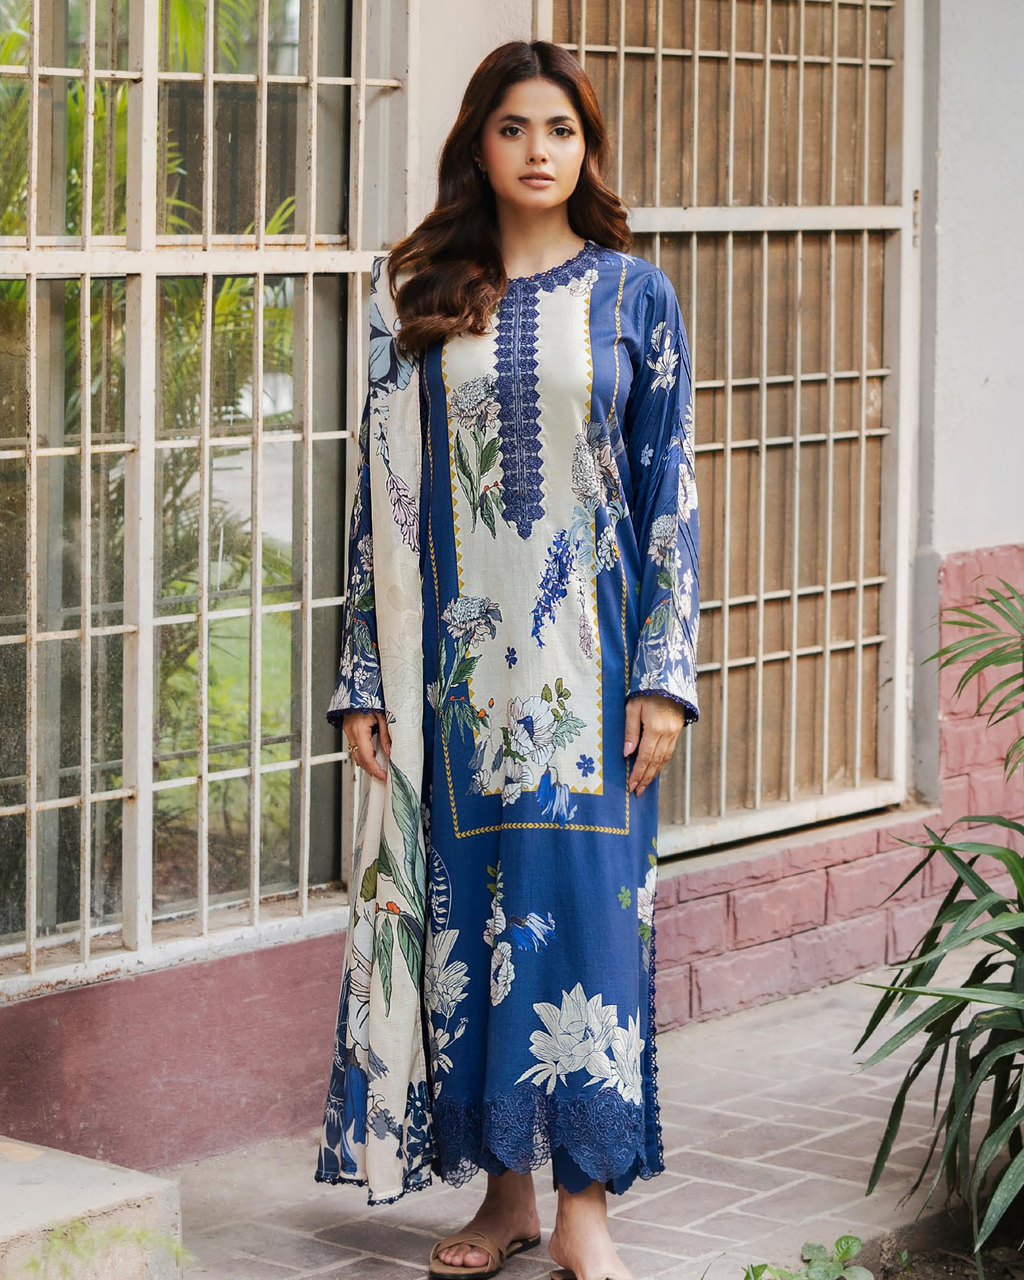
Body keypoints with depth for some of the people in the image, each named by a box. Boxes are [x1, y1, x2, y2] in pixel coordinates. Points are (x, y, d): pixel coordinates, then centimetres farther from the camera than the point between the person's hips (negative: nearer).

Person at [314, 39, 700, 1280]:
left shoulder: (633, 295, 3)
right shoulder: (416, 300, 6)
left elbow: (669, 491, 2)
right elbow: (381, 492, 7)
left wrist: (665, 672, -5)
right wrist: (365, 679, 2)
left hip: (585, 654, -1)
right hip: (456, 656, 2)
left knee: (582, 899, -4)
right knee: (463, 903, 4)